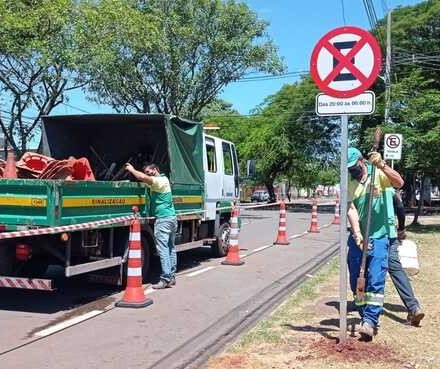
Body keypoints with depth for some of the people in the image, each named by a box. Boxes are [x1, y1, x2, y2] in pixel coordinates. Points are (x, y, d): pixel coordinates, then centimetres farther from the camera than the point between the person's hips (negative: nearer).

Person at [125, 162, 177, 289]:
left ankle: (165, 279, -13)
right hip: (172, 217, 10)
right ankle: (172, 276, 17)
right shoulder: (164, 179, 19)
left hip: (163, 219, -10)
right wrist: (133, 171, 10)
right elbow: (144, 179, 20)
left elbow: (143, 177, -24)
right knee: (171, 247, 12)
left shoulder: (160, 180, -11)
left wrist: (132, 170, -9)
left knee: (163, 248, -11)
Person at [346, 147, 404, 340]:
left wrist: (381, 165, -33)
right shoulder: (348, 182, 3)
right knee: (356, 280, 8)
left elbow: (399, 182, -21)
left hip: (379, 236, -4)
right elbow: (351, 209, -7)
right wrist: (357, 234, -18)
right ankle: (365, 316, 22)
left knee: (375, 280, -11)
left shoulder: (378, 174, -3)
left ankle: (370, 320, -9)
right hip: (357, 237, 4)